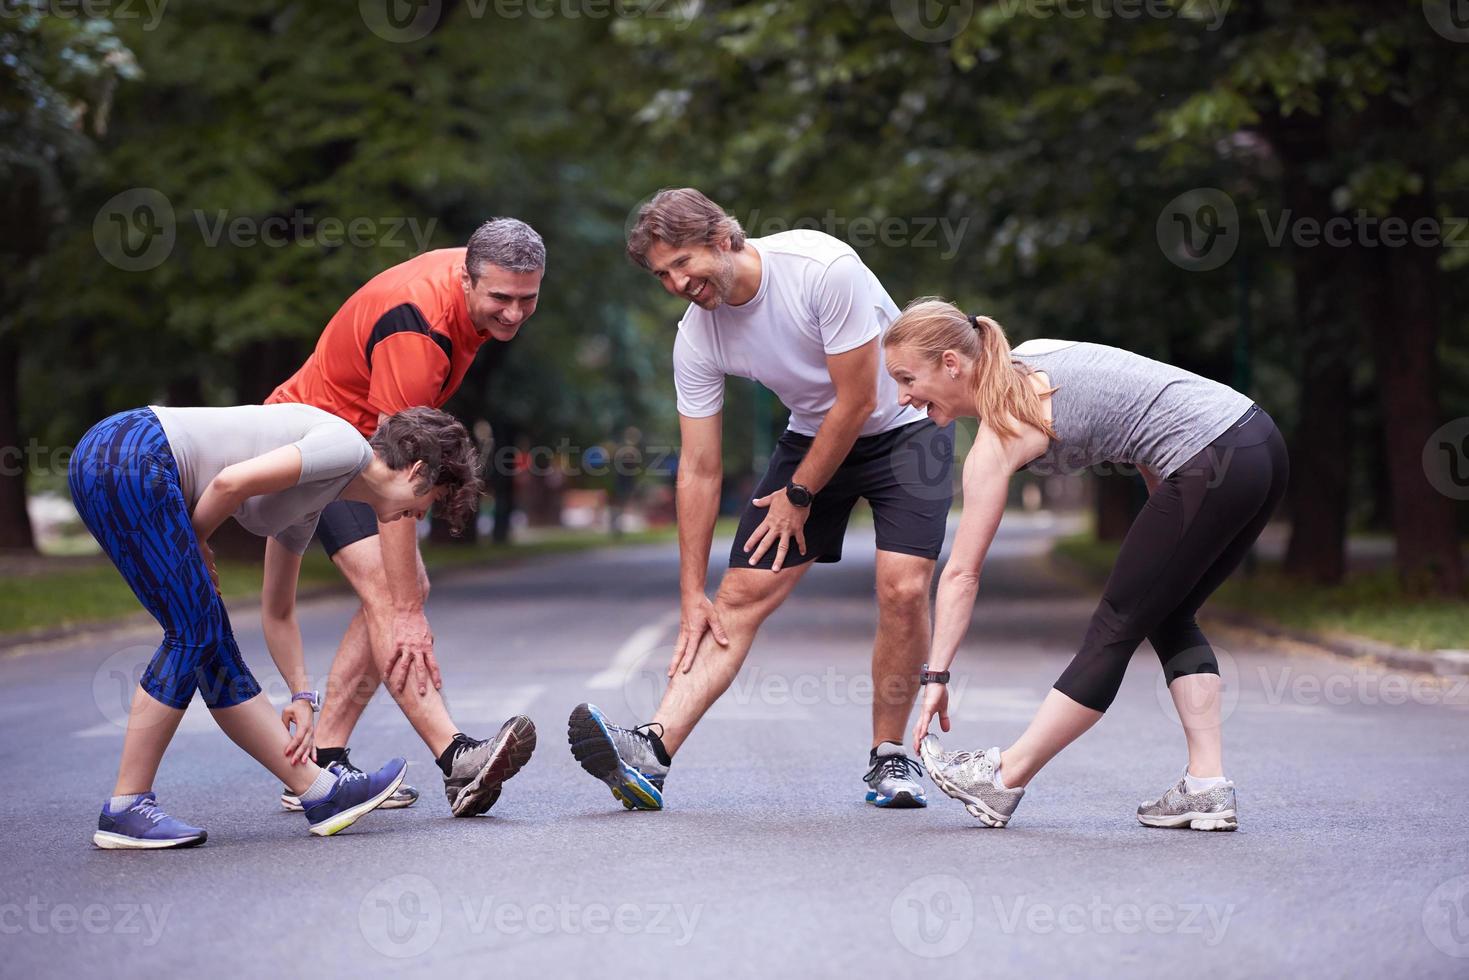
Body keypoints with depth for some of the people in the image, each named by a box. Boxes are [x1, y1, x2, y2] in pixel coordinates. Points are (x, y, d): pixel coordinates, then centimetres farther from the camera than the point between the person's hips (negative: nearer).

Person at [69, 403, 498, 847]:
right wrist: (195, 546, 0)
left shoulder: (307, 508, 22)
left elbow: (278, 613, 30)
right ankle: (124, 810, -2)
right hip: (128, 459, -10)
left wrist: (302, 698, 27)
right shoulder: (348, 445, -6)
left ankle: (318, 789, 11)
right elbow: (232, 481, -17)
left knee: (212, 642, 8)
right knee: (195, 633, -8)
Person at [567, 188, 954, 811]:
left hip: (903, 426, -4)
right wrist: (692, 595, -9)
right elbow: (699, 470, -9)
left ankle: (889, 757, 0)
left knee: (902, 589, -19)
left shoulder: (824, 268, -30)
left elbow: (857, 401, -22)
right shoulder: (697, 338, -15)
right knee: (742, 593, -9)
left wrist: (799, 495, -12)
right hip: (812, 434, 4)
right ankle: (652, 749, -20)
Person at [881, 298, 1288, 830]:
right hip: (1260, 441, 8)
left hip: (1212, 467, -8)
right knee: (1168, 618, 18)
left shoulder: (999, 436, -7)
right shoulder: (1028, 358, 15)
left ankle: (1003, 781, 10)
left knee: (1115, 629, 0)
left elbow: (961, 573, -6)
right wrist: (1169, 521, 23)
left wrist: (936, 676, -1)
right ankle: (1207, 787, 12)